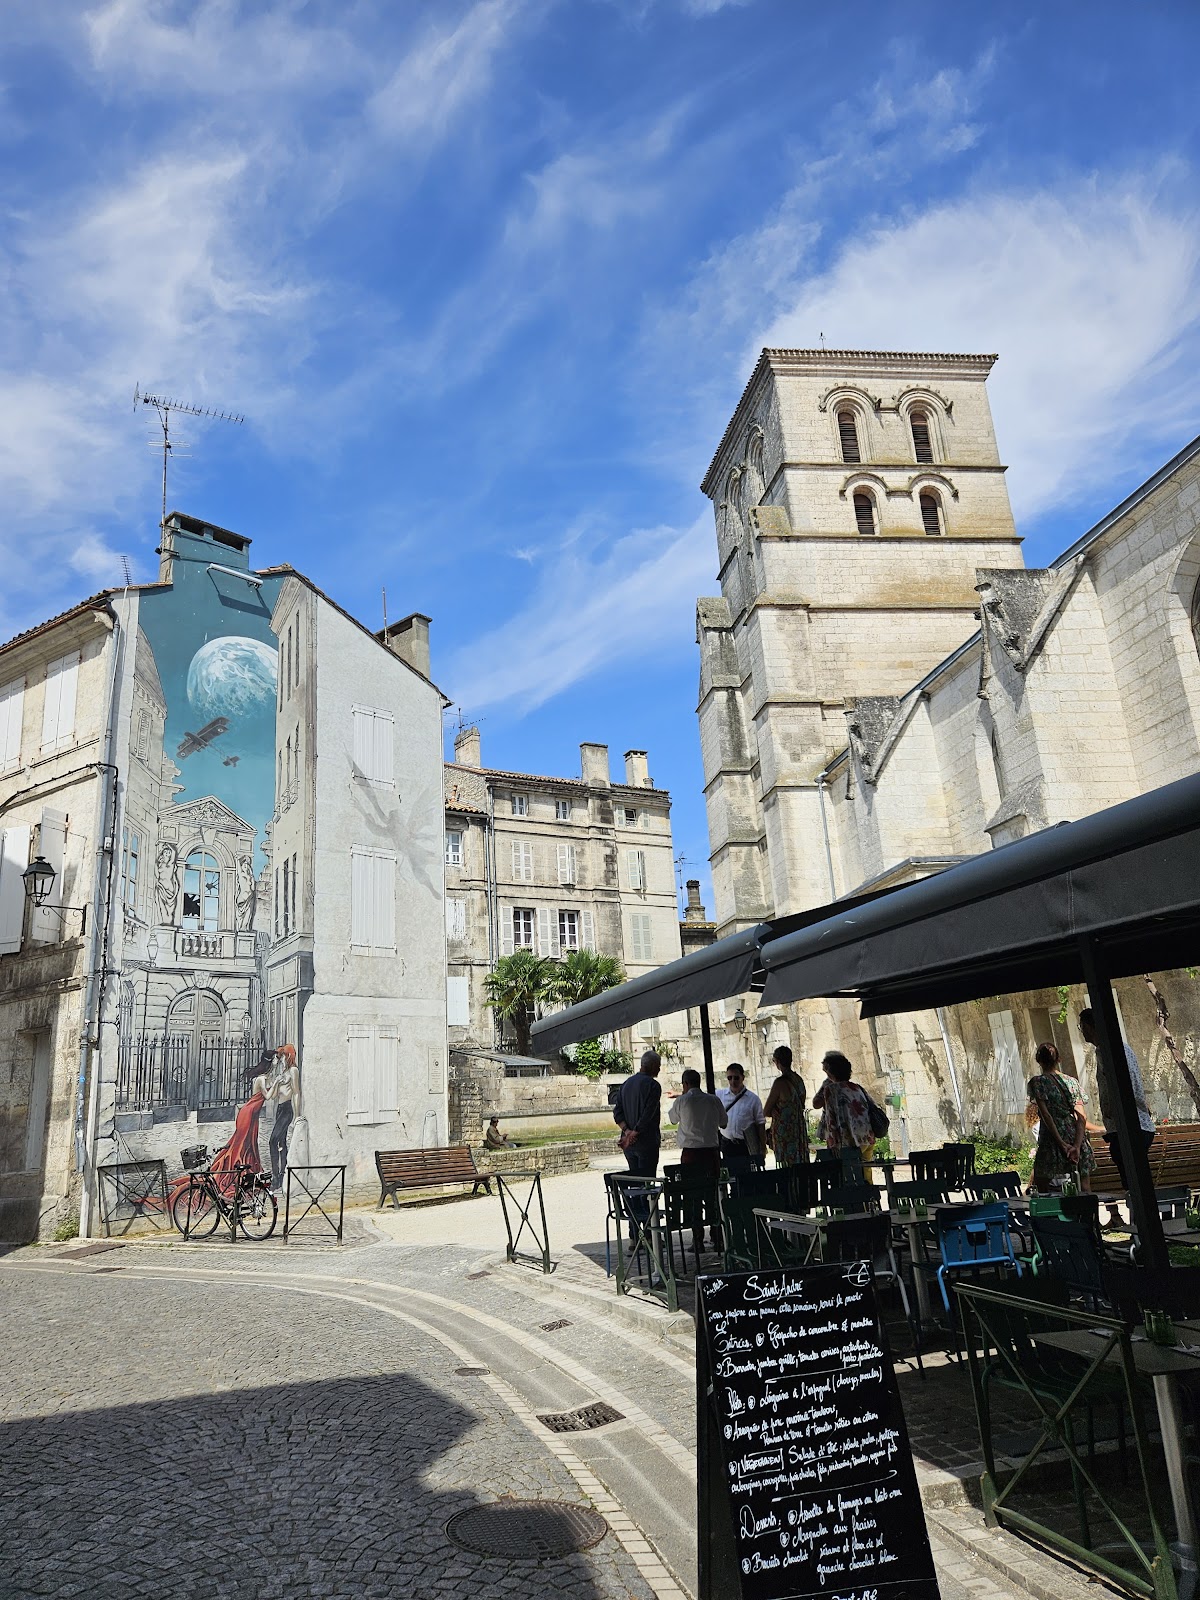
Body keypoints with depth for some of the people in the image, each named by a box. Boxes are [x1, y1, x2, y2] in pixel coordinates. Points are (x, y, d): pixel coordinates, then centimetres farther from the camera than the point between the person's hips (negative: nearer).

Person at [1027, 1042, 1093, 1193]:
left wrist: (1062, 1144, -13)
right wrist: (1077, 1145, -8)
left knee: (1042, 1192, 4)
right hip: (1078, 1139, 5)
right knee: (1084, 1192, 7)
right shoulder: (1072, 1081, 10)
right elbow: (1082, 1117, 0)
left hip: (1052, 1140, -5)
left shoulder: (1037, 1082, -3)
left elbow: (1046, 1115, -12)